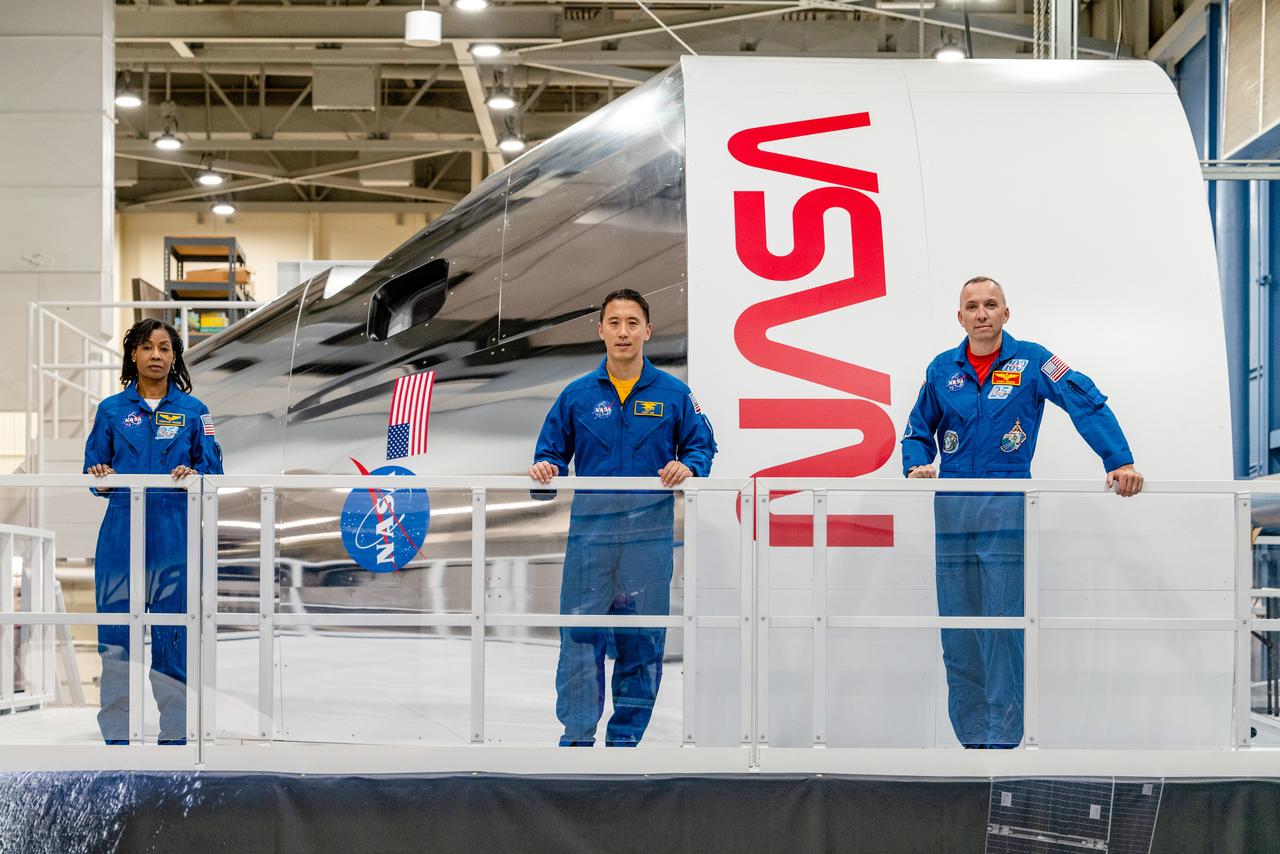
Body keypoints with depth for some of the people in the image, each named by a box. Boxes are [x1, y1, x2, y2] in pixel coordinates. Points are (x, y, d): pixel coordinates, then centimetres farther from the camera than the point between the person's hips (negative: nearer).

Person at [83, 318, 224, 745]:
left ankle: (174, 733, 8)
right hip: (122, 531, 1)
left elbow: (213, 465, 5)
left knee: (174, 633, -1)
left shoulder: (192, 410, 9)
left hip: (175, 535, -1)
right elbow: (94, 468, 11)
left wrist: (195, 474, -16)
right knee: (116, 635, -2)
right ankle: (117, 733, 7)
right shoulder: (111, 410, 10)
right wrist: (101, 477, -11)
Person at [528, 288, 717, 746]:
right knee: (581, 639, -2)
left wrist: (687, 466, -12)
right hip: (590, 531, 0)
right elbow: (553, 450, 12)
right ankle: (577, 738, 7)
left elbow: (702, 446, 9)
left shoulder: (673, 394, 5)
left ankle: (626, 738, 15)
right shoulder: (578, 394, 7)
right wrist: (545, 468, -10)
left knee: (642, 641, 5)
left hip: (649, 532, 0)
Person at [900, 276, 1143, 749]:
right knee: (957, 632, 4)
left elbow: (1088, 405, -7)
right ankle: (972, 736, 12)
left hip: (1007, 509, -4)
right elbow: (918, 431, 20)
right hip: (951, 510, 4)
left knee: (1004, 626, -7)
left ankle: (1004, 737, -2)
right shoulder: (942, 369, 10)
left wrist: (1120, 462, -18)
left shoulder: (1031, 360, -1)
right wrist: (917, 467, -1)